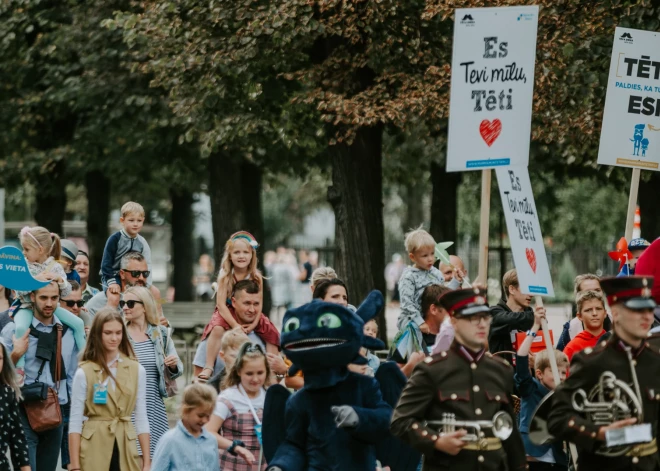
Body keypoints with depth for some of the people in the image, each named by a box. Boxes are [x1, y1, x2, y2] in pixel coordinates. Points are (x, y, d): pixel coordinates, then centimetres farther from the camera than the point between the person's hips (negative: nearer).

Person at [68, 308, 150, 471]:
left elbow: (141, 417, 10)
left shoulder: (137, 370, 7)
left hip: (125, 451, 2)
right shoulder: (84, 373, -2)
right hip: (93, 452, -2)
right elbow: (75, 422, -2)